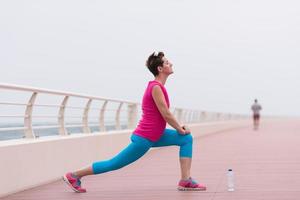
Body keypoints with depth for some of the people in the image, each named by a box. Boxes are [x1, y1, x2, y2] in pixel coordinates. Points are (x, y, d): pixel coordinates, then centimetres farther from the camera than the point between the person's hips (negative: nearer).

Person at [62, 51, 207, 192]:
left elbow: (163, 114, 19)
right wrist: (180, 129, -6)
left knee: (187, 139, 6)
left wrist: (179, 127, 12)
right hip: (144, 138, -10)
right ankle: (74, 176, 10)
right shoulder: (156, 87, -19)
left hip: (154, 135, 10)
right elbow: (166, 114, -20)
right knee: (115, 164, -1)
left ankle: (185, 181, 1)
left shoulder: (157, 85, 11)